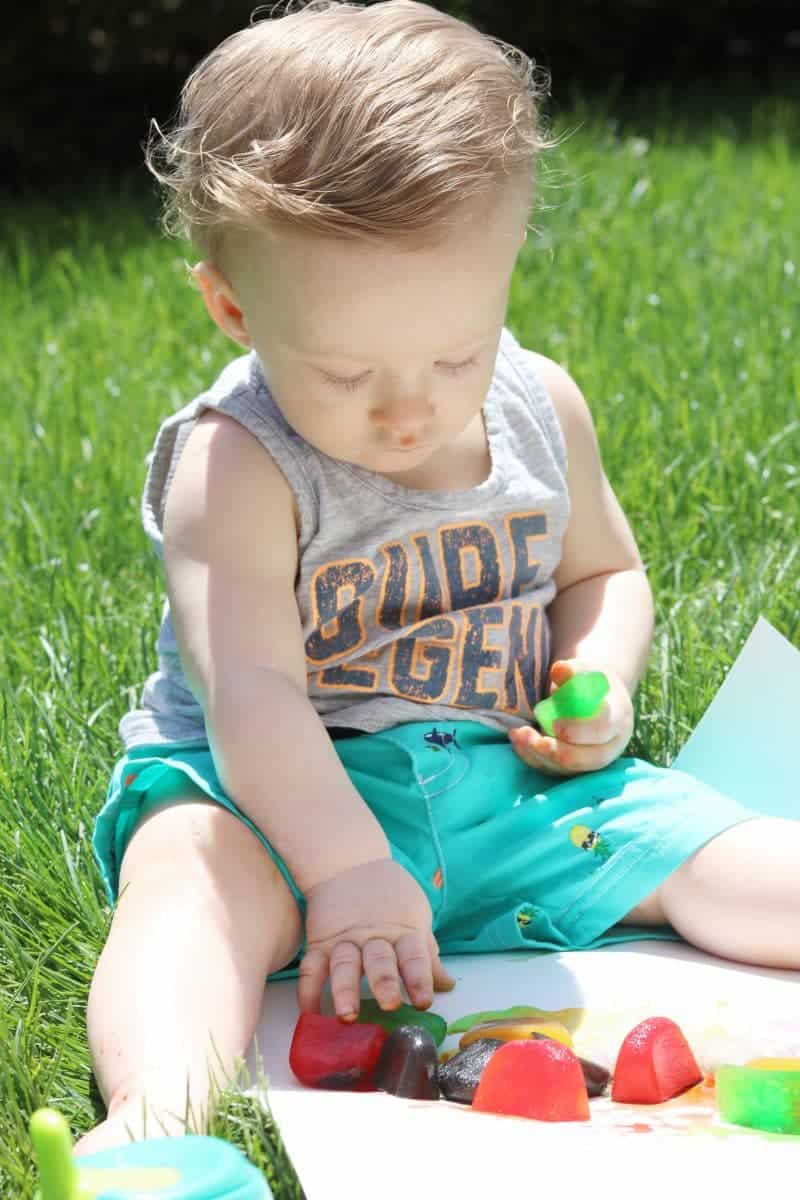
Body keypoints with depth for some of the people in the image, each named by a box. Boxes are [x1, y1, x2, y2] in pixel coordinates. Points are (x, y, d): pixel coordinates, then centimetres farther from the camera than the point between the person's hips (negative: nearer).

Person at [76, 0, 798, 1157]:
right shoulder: (237, 464, -17)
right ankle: (154, 1122, -56)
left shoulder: (541, 408, 1)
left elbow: (604, 571, 18)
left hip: (520, 783, 5)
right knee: (191, 883, -37)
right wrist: (347, 870, -38)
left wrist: (600, 679, -4)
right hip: (281, 793, -4)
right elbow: (251, 690, -27)